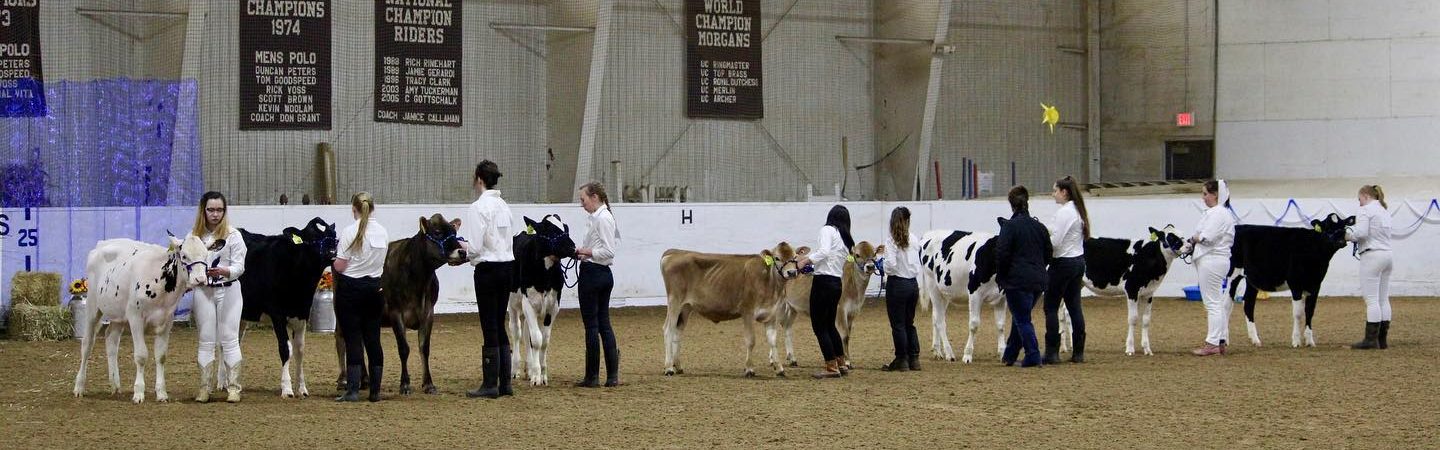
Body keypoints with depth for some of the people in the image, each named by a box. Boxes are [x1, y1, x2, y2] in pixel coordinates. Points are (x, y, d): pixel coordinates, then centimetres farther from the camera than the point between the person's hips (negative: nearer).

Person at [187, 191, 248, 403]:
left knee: (229, 339, -1)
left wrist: (224, 271, -26)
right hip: (203, 290, 3)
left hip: (228, 290, -3)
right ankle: (204, 388, 10)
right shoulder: (194, 236, 7)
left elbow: (239, 266, -7)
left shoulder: (233, 235, -2)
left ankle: (233, 387, 3)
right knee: (206, 341, 6)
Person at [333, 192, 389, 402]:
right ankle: (375, 390, 11)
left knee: (353, 339, -3)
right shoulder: (383, 232, 3)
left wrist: (334, 261, 6)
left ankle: (353, 390, -6)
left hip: (350, 288, -5)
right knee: (373, 339, 10)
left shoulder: (350, 232, -14)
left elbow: (339, 266, -15)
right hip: (375, 288, 5)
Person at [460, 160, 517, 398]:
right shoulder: (504, 206, 9)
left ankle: (490, 384, 2)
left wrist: (463, 247, 5)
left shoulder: (478, 208, -14)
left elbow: (475, 247, -17)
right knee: (499, 326, 13)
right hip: (507, 267, 7)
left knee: (490, 327, -2)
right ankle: (505, 383, 13)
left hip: (488, 269, -7)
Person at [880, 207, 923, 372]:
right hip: (913, 284, 6)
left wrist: (883, 268, 0)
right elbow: (919, 265, 8)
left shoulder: (891, 239, -12)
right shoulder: (914, 239, 4)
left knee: (898, 325, 3)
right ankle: (914, 359, 16)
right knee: (909, 323, 16)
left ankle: (901, 361, 6)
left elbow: (891, 264, -20)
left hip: (897, 284, -6)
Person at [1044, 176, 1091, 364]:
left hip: (1063, 263, -9)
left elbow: (1055, 241, -20)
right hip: (1079, 261, 9)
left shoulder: (1063, 212, -17)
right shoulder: (1078, 211, 12)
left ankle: (1052, 353, -4)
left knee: (1051, 307, -2)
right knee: (1074, 306, 10)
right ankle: (1078, 352, 9)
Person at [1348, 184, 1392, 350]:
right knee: (1383, 299, 9)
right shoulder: (1384, 211, 21)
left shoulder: (1365, 210, -7)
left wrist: (1347, 234, 0)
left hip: (1372, 256, -9)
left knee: (1372, 299, -8)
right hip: (1387, 255, 9)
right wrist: (1353, 234, 12)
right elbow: (1379, 234, 16)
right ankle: (1382, 339, 11)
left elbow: (1361, 233, -19)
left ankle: (1371, 339, -9)